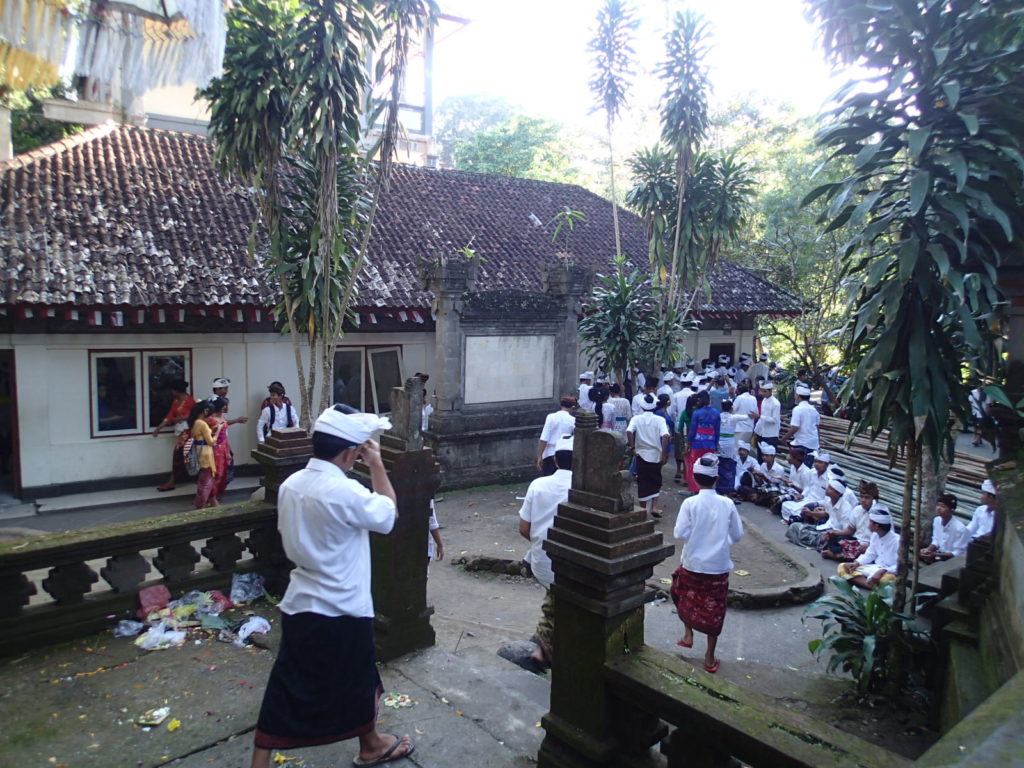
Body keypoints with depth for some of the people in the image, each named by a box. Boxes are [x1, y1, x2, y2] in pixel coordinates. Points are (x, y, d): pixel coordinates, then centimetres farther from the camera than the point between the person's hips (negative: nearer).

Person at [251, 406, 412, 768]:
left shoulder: (291, 484, -1)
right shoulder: (346, 491, -26)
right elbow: (388, 515, -10)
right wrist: (376, 464, -7)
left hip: (299, 604, 6)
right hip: (341, 610, -6)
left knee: (285, 690, 14)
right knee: (359, 682, 18)